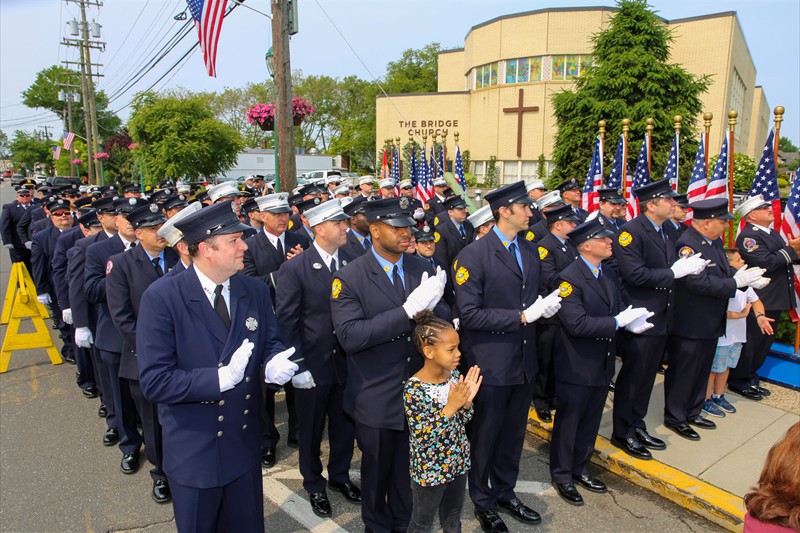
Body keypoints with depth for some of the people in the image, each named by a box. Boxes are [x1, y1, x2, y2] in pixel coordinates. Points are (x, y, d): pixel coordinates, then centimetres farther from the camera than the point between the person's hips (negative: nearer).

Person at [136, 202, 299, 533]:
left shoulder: (256, 291, -5)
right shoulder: (161, 297, -18)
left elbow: (270, 342, 5)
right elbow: (153, 381, -21)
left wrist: (275, 363, -18)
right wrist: (220, 378, -31)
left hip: (245, 444, 4)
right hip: (193, 452, -3)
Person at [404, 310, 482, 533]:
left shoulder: (455, 376, -7)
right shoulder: (414, 388, -26)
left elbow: (463, 421, 3)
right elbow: (422, 438, -26)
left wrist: (467, 402, -18)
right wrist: (451, 406, -31)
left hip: (458, 462, 6)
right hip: (429, 470, -5)